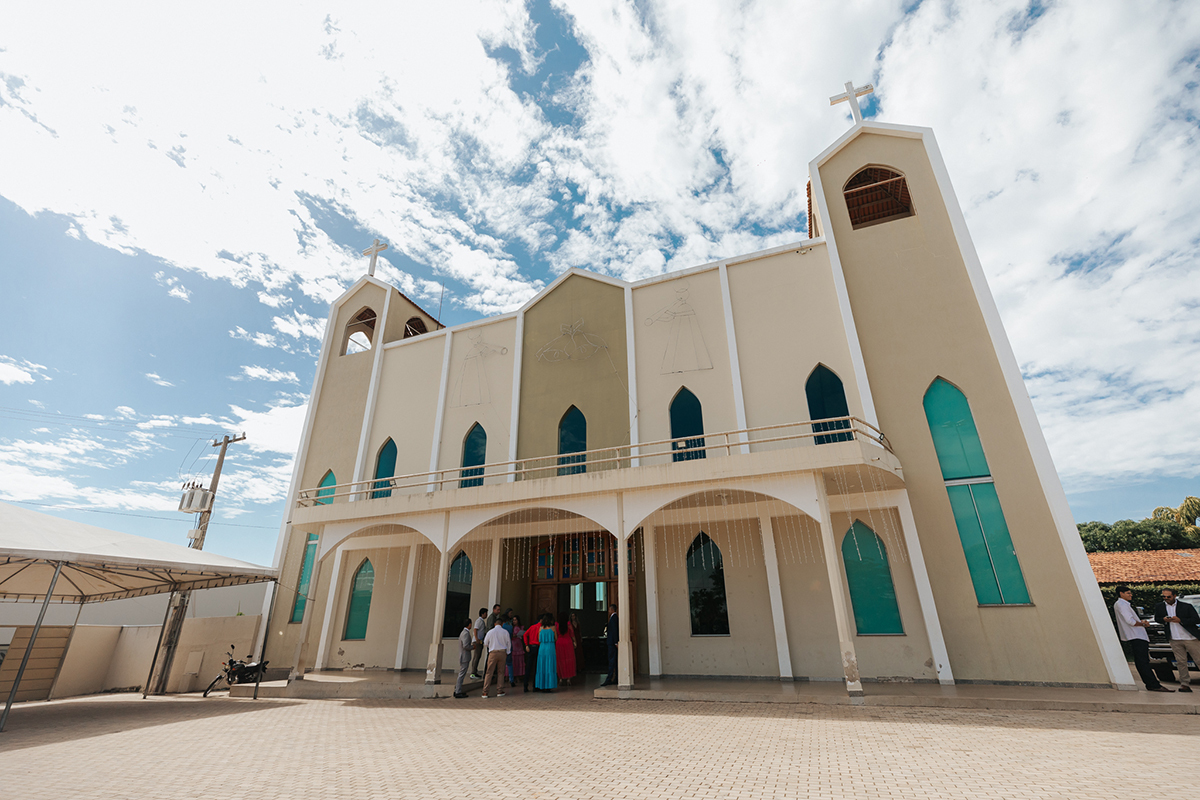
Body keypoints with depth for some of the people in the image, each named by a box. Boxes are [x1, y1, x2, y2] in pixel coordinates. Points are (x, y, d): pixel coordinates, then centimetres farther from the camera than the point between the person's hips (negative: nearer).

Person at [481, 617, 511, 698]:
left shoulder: (490, 632, 0)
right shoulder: (505, 632, 1)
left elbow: (485, 644, 9)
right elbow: (509, 644, 7)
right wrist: (507, 653, 20)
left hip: (493, 653, -1)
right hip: (502, 652, 1)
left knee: (489, 672, 3)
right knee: (500, 672, 12)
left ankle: (485, 692, 1)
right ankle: (499, 691, 13)